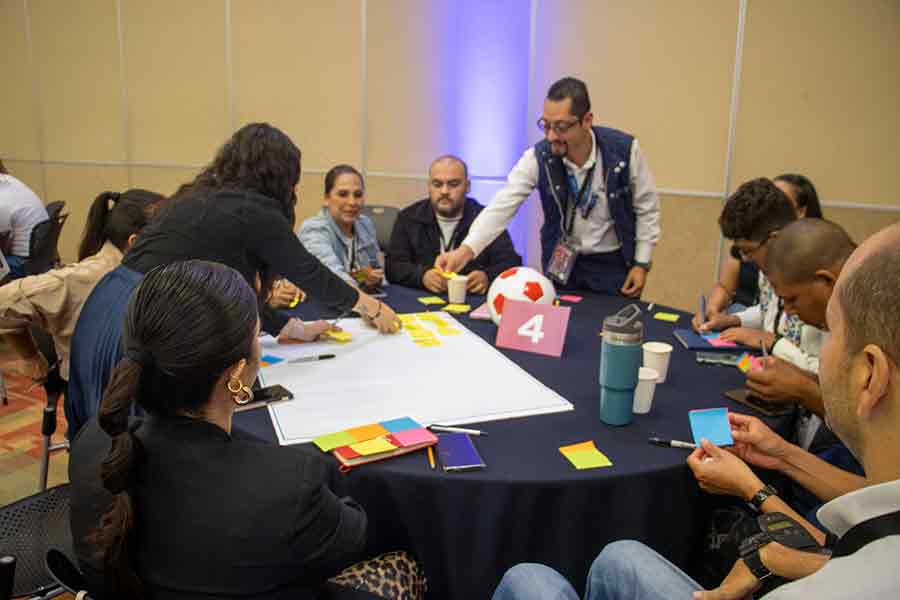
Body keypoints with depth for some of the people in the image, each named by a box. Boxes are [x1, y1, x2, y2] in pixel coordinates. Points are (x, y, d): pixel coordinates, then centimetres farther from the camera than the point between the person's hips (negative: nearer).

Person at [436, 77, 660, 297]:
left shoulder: (624, 150, -18)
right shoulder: (538, 157, -17)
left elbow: (646, 207, -4)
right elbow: (503, 205, -25)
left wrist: (642, 263, -6)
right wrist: (466, 250, -39)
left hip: (614, 263, -1)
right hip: (562, 264, 1)